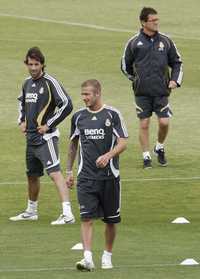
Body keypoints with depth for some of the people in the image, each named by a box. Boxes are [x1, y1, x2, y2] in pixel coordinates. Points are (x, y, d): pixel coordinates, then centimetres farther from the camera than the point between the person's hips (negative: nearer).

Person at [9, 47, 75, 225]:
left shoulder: (50, 82, -11)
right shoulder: (27, 83, 12)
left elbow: (66, 105, -17)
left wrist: (49, 125, -13)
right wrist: (22, 121, 17)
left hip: (46, 137, -8)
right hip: (31, 137, 8)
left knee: (55, 173, -19)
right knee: (32, 175, 19)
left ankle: (68, 214, -27)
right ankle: (31, 211, 36)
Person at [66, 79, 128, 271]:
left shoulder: (112, 115, -3)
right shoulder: (78, 116, 7)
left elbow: (122, 143, -6)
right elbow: (73, 144, 19)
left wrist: (108, 156, -24)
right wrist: (69, 171, 17)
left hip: (109, 175, -1)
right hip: (86, 176, 1)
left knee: (111, 220, 9)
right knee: (87, 218, -12)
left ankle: (107, 255, 26)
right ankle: (88, 258, -19)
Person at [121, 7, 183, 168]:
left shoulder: (165, 41, 5)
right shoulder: (134, 43, 1)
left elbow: (177, 62, 15)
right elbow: (125, 66, 14)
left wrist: (175, 80, 2)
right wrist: (136, 80, 11)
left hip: (162, 90, 1)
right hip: (142, 92, -1)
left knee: (164, 122, -5)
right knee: (144, 124, -1)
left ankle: (160, 148, 21)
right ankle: (146, 157, 10)